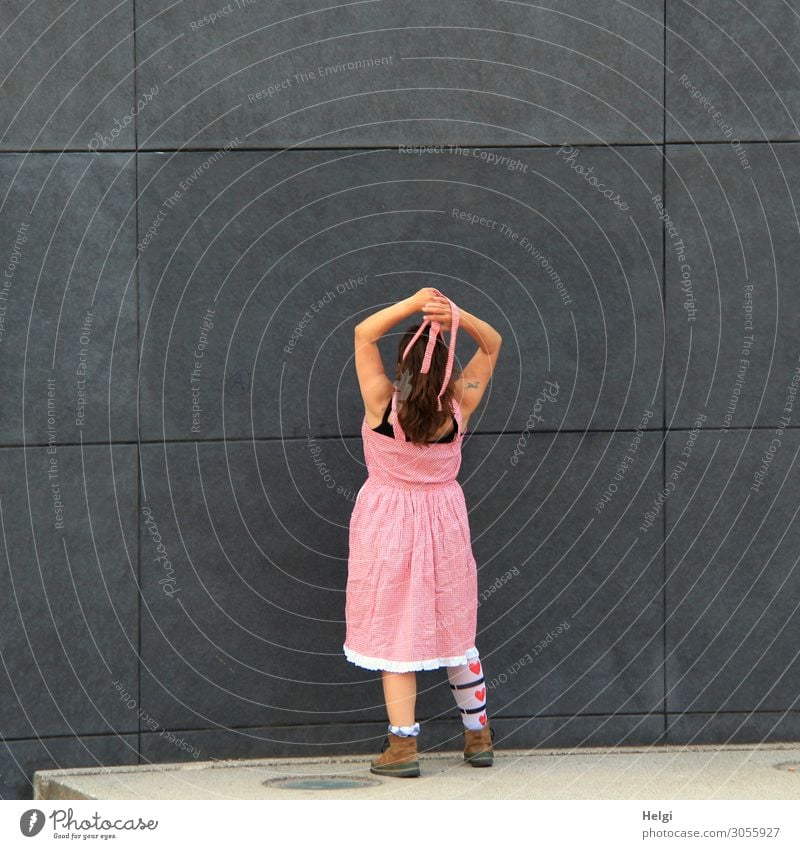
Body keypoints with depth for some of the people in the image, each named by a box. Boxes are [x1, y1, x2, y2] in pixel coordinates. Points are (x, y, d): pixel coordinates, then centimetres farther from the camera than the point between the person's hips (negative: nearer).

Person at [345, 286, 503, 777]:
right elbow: (492, 344, -3)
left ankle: (403, 747, 0)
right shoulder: (458, 407, -13)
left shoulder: (383, 404, -18)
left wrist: (414, 305, -18)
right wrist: (456, 316, -21)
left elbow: (364, 334, -9)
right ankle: (479, 737, 23)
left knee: (394, 639, 3)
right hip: (443, 522, 2)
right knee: (455, 635, 15)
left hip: (388, 527, -2)